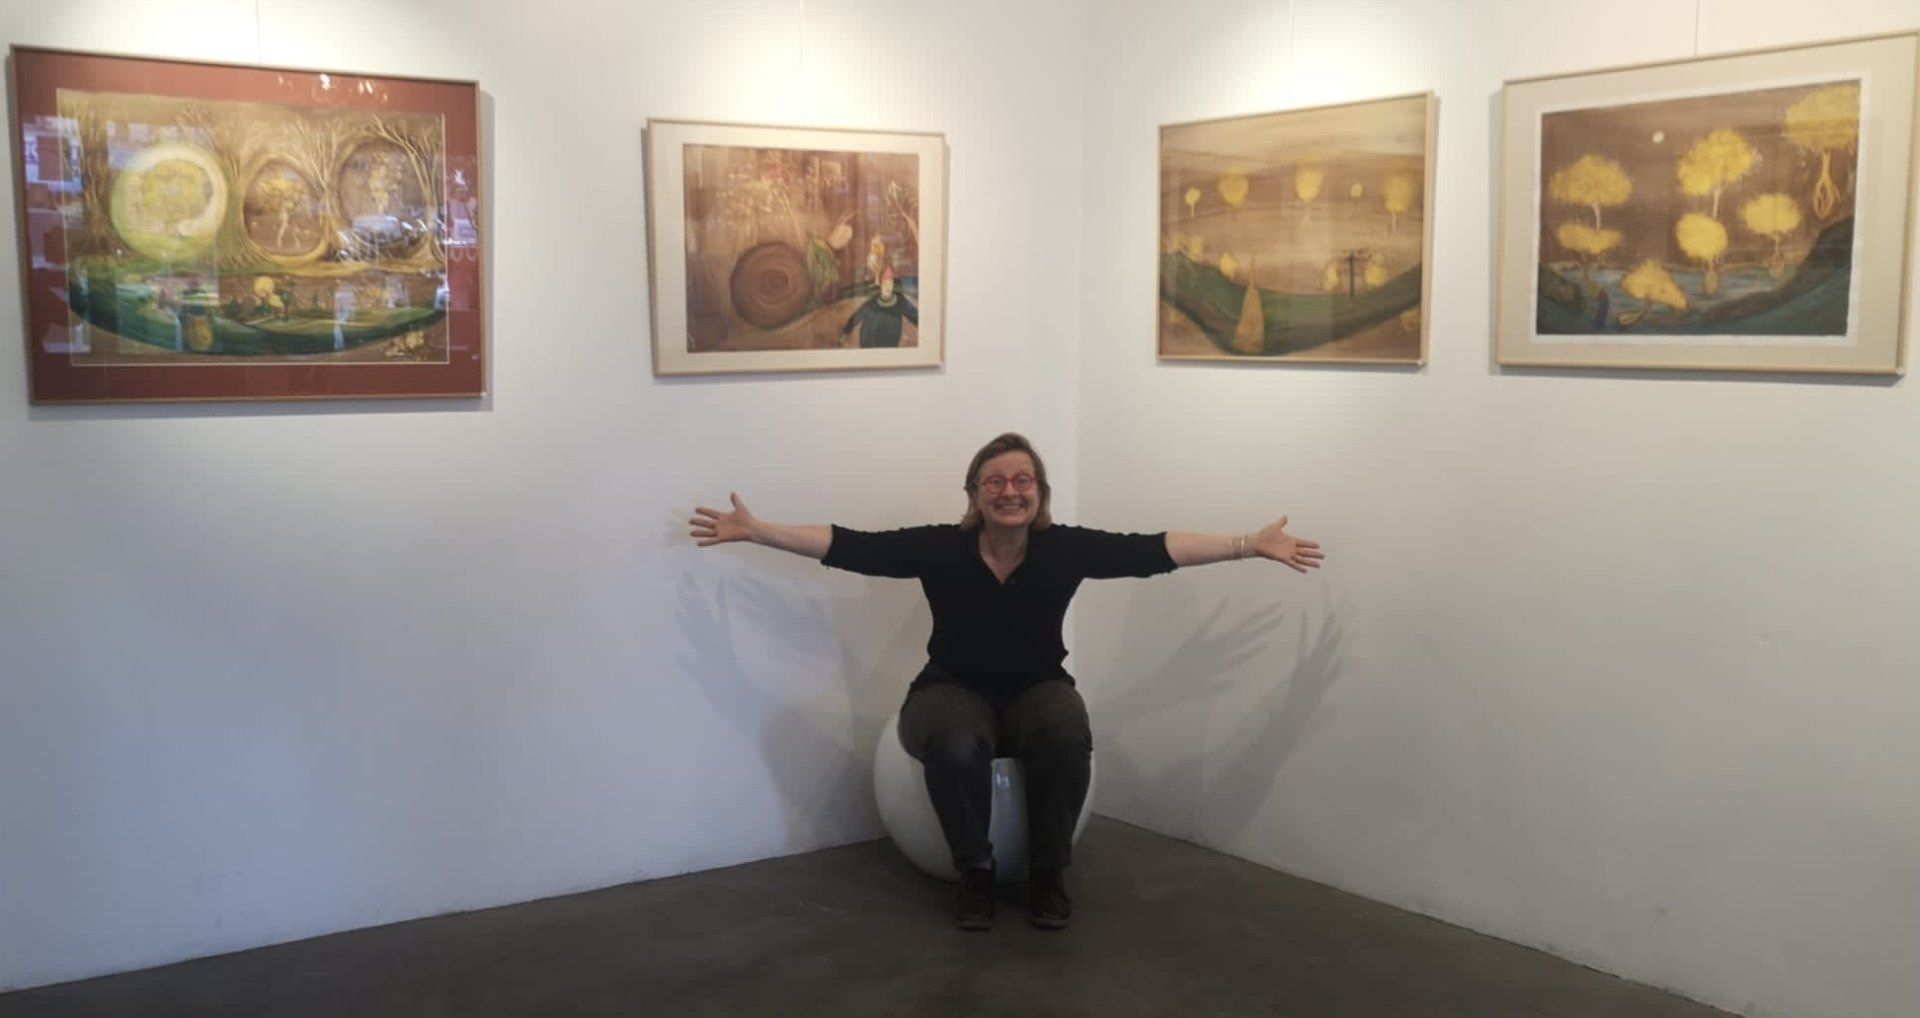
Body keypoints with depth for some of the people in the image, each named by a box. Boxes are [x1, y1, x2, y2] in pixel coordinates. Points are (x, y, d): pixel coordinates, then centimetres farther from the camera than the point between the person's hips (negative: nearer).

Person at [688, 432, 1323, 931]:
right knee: (956, 745, -35)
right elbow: (850, 546, -15)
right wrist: (753, 532, -18)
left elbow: (1154, 550, -14)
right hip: (953, 691, -1)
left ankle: (1049, 874, -10)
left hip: (1036, 692, 1)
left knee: (1068, 735, -32)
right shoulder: (940, 548, -16)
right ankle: (975, 872, -11)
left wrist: (1251, 545, -17)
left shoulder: (1067, 548, -14)